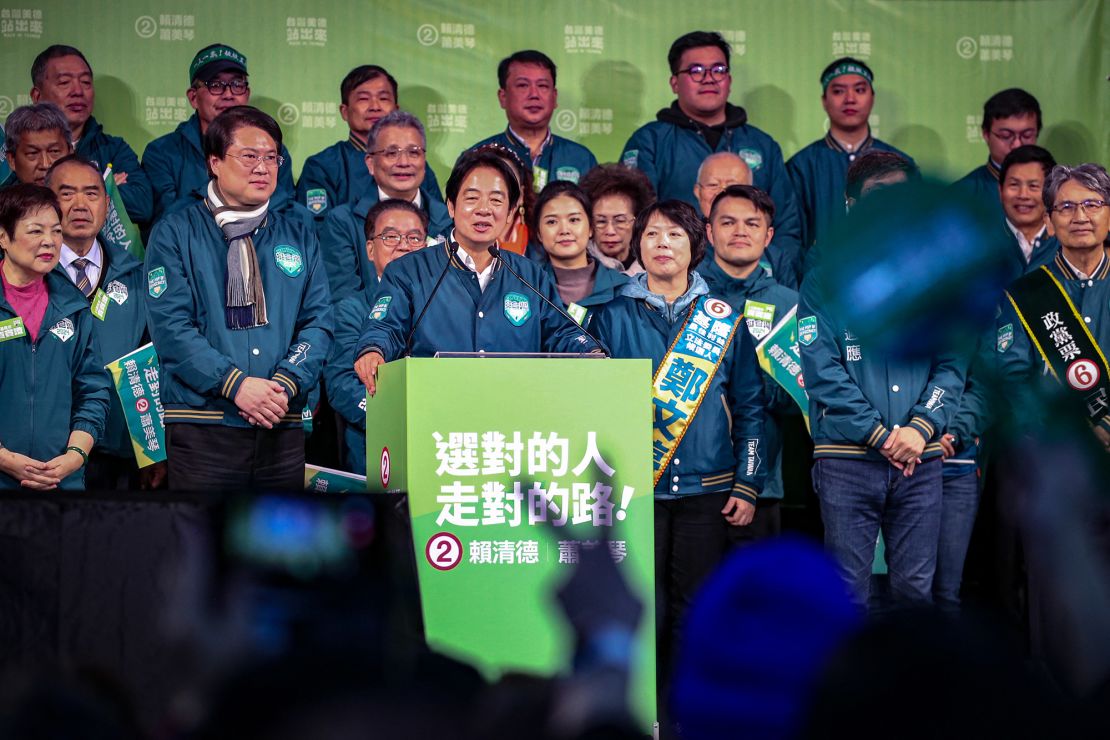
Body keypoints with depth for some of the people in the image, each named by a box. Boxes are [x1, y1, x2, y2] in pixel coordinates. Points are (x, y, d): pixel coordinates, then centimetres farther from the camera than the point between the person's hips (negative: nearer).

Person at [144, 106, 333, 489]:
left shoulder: (298, 237, 15)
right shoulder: (175, 234, 4)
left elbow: (318, 322, 7)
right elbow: (171, 326, -7)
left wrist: (286, 383, -11)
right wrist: (235, 383, -17)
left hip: (283, 426, 3)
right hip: (201, 425, -3)